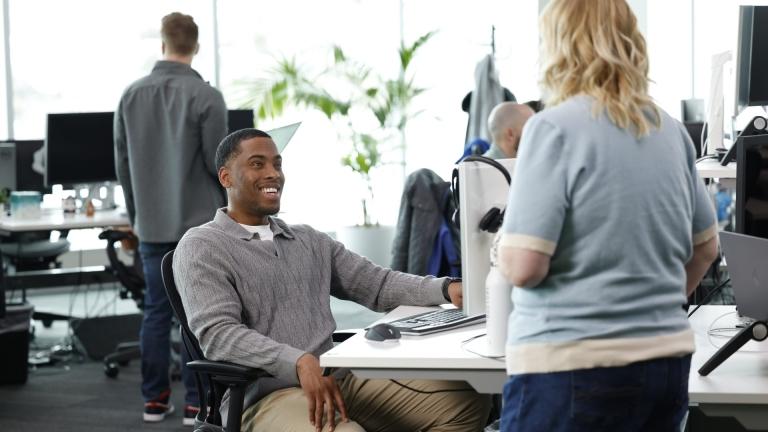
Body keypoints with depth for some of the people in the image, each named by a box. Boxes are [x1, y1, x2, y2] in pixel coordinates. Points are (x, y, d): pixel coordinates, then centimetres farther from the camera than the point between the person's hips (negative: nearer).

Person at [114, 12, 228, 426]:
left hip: (152, 225, 4)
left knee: (156, 312, 10)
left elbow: (122, 164, 8)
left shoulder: (131, 95, 3)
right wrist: (231, 206, 9)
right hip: (199, 223, -4)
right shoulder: (205, 96, -12)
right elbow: (218, 163, -10)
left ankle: (154, 399, 15)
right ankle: (196, 402, 4)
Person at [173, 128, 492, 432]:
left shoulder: (310, 241, 23)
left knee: (467, 400, -8)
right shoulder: (202, 247, 1)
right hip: (268, 394, -7)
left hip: (343, 377, 7)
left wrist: (446, 289, -1)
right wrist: (300, 362, -28)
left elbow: (377, 284, 19)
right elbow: (218, 333, -14)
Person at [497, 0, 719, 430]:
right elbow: (706, 247, 18)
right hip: (667, 358, 6)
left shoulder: (556, 127, -13)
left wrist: (509, 250, 3)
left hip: (573, 366, -6)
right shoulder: (671, 131, 7)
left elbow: (523, 266, -17)